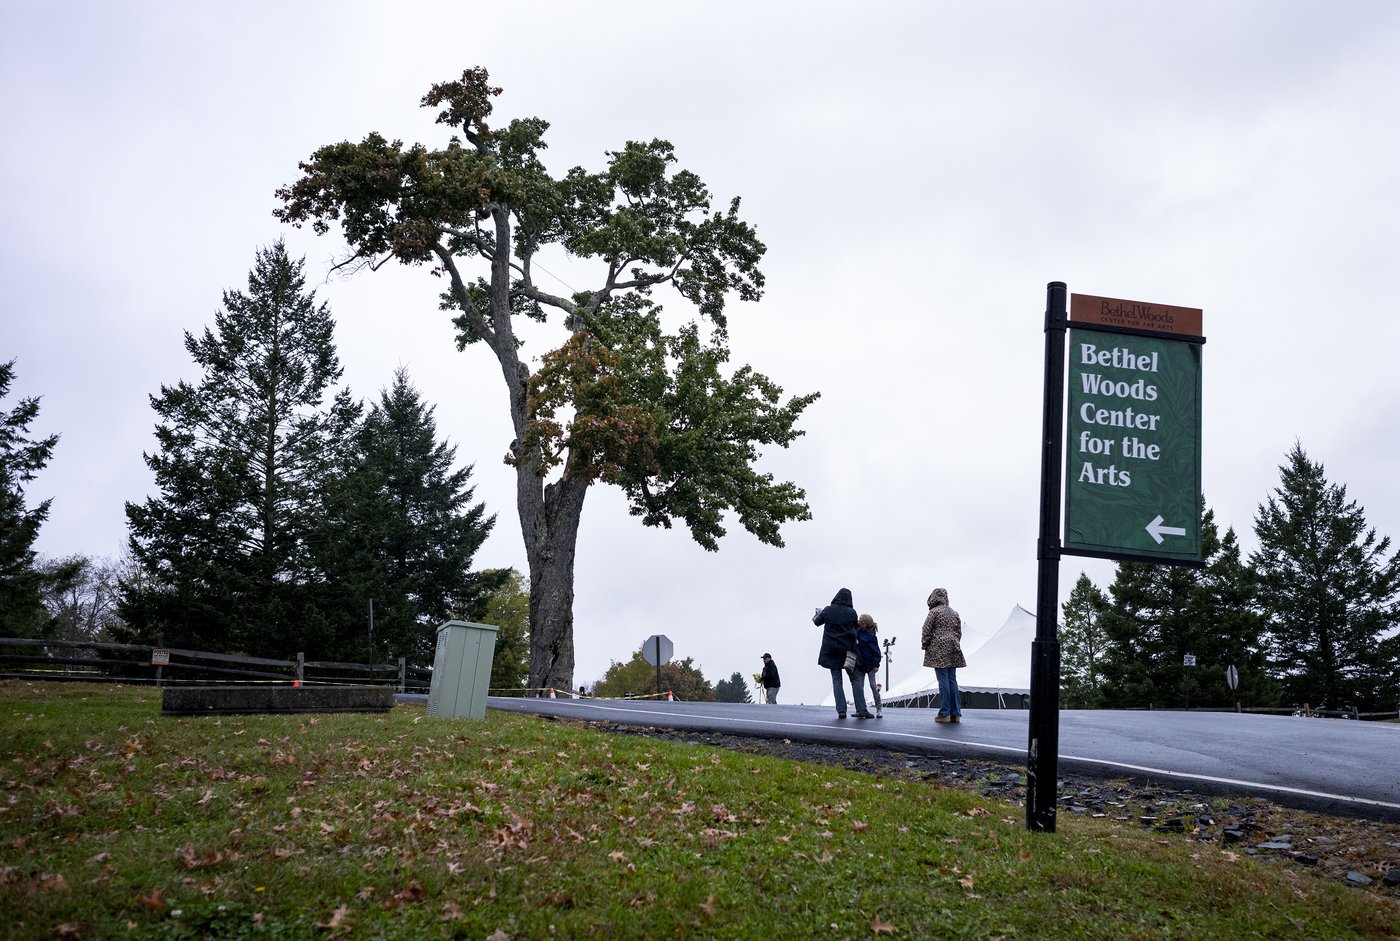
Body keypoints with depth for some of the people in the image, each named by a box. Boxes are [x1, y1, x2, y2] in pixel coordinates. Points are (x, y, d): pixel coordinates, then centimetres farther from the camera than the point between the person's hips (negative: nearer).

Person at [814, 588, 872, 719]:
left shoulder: (828, 610, -4)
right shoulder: (852, 613, -6)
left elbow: (817, 621, 11)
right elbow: (855, 628, 5)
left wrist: (817, 614, 32)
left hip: (831, 649, 0)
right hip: (847, 649, 0)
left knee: (836, 680, 4)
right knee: (855, 679, 6)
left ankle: (841, 710, -5)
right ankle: (861, 709, -2)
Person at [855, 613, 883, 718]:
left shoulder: (870, 636, -17)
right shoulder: (858, 631, 2)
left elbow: (876, 651, -16)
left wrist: (876, 665, -18)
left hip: (870, 664, -7)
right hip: (860, 664, 7)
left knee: (873, 686, -2)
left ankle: (878, 709, 5)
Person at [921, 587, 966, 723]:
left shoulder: (934, 612, -6)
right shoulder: (954, 613, 15)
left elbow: (927, 630, -8)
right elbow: (959, 632, 18)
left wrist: (924, 644, 3)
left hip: (938, 650, -6)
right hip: (952, 651, 6)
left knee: (943, 681, -6)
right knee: (952, 680, 8)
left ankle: (944, 713, -6)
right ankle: (955, 714, 8)